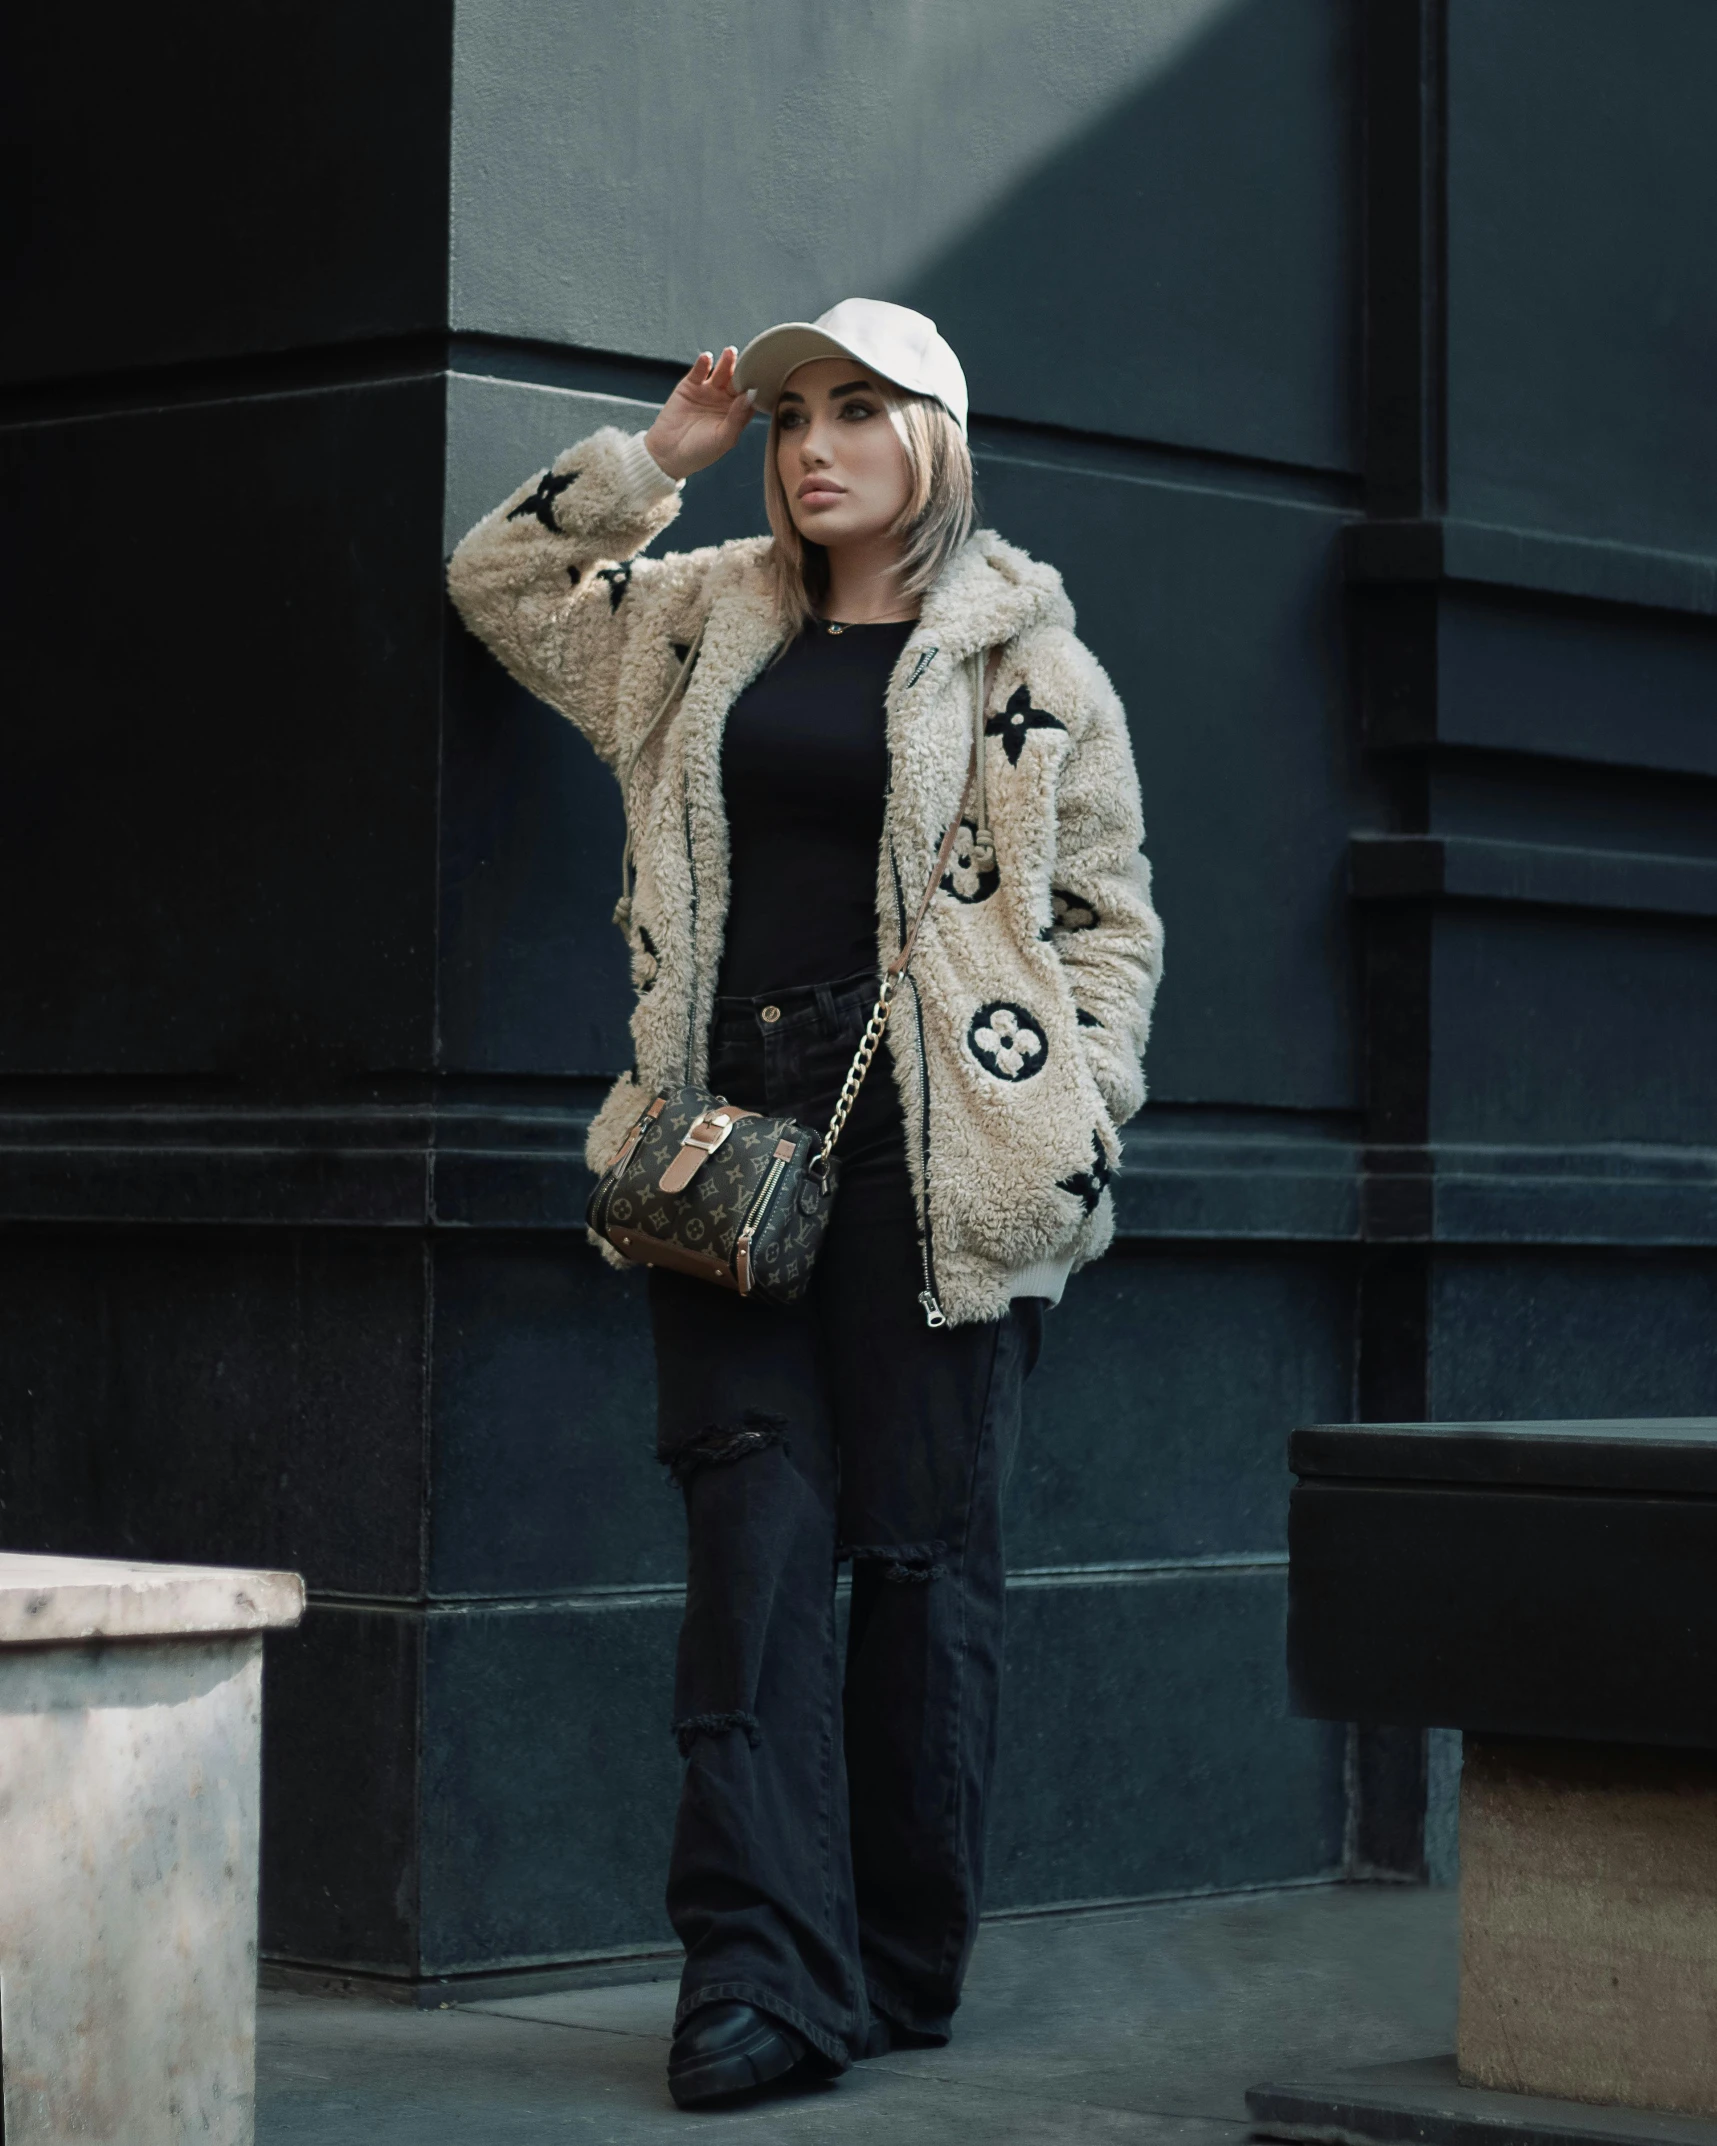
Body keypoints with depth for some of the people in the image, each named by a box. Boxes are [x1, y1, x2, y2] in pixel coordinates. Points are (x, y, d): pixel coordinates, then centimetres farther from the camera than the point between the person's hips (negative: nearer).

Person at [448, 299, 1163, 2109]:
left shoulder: (1022, 657, 6)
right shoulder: (702, 626, 17)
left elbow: (1109, 917, 7)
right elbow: (497, 580, 26)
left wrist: (1074, 1117, -3)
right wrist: (656, 455, 15)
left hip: (934, 1140, -3)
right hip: (734, 1130, 3)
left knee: (921, 1549, 1)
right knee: (753, 1532, -7)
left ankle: (902, 1975, 10)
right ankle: (762, 1965, -10)